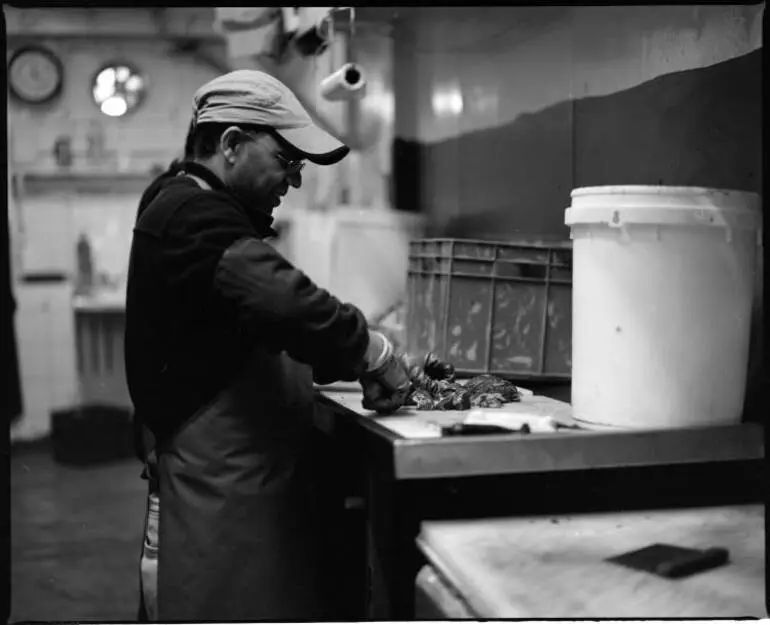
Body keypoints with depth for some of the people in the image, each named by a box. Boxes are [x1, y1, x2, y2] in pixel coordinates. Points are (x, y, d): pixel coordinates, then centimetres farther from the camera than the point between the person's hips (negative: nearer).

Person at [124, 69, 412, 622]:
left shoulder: (203, 212, 19)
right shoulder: (188, 215, -15)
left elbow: (265, 337, 23)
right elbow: (282, 301, -31)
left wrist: (352, 364, 10)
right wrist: (374, 351, -17)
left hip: (255, 484, 10)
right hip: (217, 499, -10)